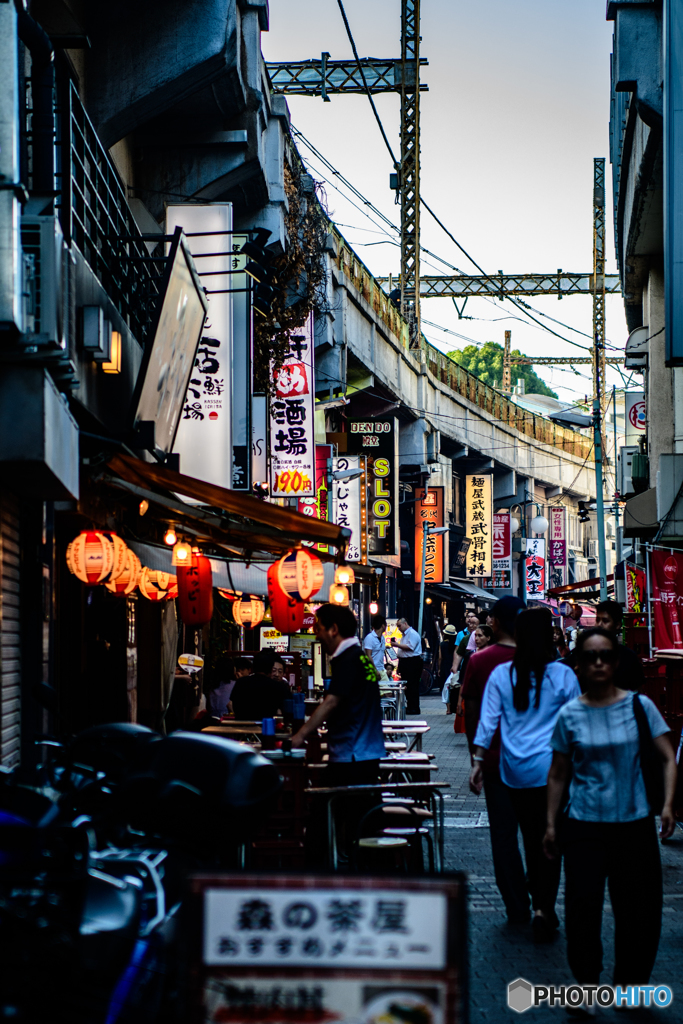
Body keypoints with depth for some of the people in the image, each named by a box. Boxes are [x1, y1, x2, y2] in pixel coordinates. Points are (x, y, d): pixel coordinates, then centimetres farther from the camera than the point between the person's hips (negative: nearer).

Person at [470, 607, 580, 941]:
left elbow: (488, 721, -1)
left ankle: (539, 906, 20)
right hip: (552, 767, -3)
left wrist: (478, 762, 4)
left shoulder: (501, 675, 0)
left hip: (515, 771, 3)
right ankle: (545, 909, -7)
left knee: (531, 838, 15)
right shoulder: (563, 675, -5)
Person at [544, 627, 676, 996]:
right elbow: (558, 774, 8)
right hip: (584, 825, 0)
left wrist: (667, 804, -12)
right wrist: (551, 823, 6)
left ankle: (630, 981, 22)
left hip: (634, 823, 0)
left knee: (639, 909, 3)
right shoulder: (570, 714, 1)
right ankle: (586, 982, 18)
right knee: (583, 907, -1)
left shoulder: (639, 705, -1)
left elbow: (668, 758, 1)